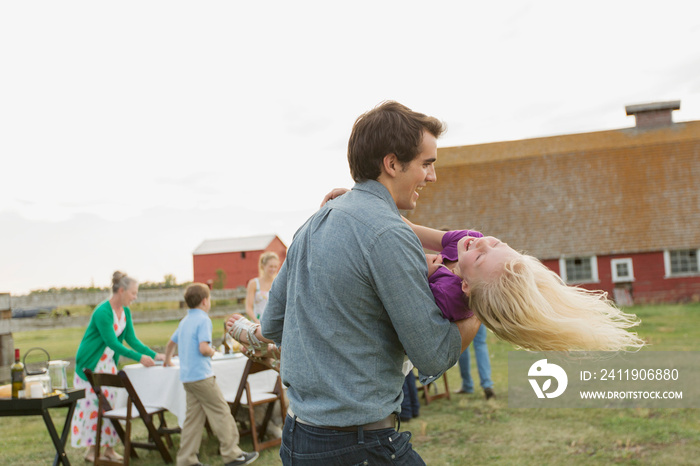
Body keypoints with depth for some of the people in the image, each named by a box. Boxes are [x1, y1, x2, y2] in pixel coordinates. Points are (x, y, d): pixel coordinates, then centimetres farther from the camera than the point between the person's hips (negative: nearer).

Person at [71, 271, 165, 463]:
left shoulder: (125, 311, 2)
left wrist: (154, 355, -3)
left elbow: (131, 339, 5)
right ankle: (91, 450, 6)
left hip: (108, 364, 8)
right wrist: (140, 358, -27)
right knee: (91, 405, -3)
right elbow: (113, 343, -25)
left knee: (109, 403, 7)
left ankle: (109, 448, 13)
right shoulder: (102, 312, -23)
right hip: (90, 364, -8)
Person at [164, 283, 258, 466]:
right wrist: (212, 351, -1)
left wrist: (168, 359, 47)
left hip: (187, 377, 9)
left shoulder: (184, 321, 16)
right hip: (202, 375, -9)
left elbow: (171, 343, 30)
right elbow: (203, 348, -23)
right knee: (221, 413, -2)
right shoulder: (203, 320, -11)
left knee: (193, 417, 11)